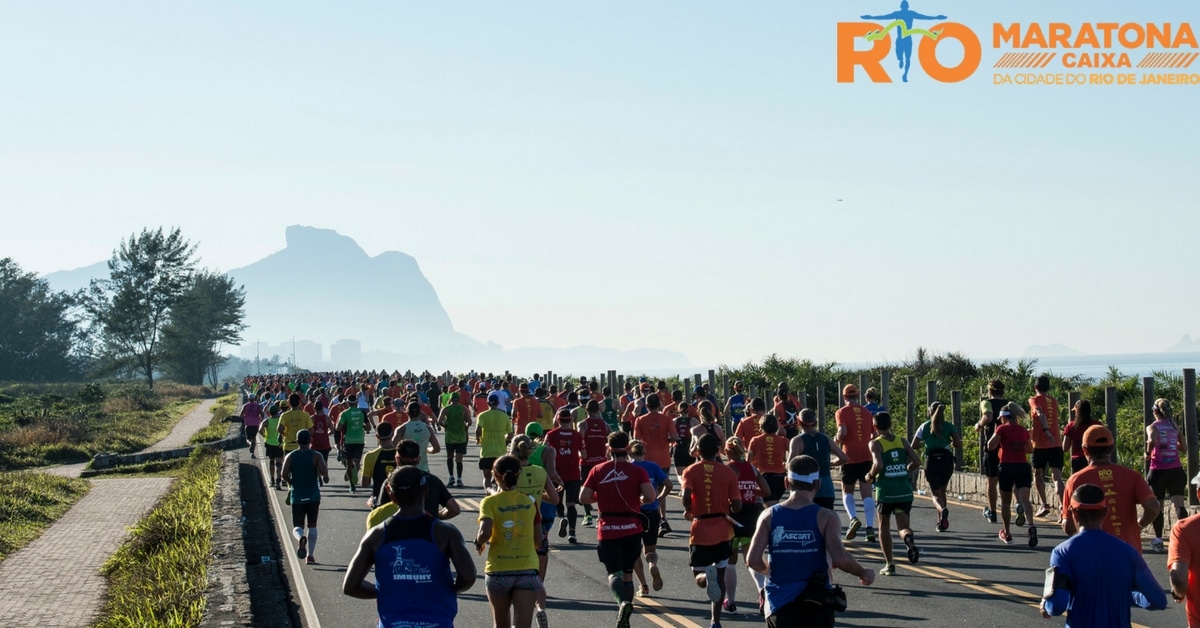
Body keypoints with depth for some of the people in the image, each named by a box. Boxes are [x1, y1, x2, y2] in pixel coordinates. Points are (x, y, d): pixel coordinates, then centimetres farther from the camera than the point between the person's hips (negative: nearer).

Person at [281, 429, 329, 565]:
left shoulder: (290, 456, 1)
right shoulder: (316, 456, -3)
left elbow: (284, 474, -10)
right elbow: (324, 472, -17)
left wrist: (291, 483, 8)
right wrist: (325, 476, 6)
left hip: (297, 496, 0)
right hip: (313, 496, 0)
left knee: (297, 526, 5)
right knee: (312, 526, 11)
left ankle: (300, 538, -29)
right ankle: (310, 555, 5)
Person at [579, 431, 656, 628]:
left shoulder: (598, 471, 0)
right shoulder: (637, 471, -3)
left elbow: (584, 497, -3)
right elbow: (650, 496, -15)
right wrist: (640, 500, 8)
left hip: (607, 529, -1)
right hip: (632, 529, 1)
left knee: (614, 573, -4)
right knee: (627, 572, 17)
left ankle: (623, 602, -35)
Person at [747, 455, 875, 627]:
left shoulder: (770, 516, -1)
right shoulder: (826, 517, -7)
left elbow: (753, 560, -8)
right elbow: (841, 559, -19)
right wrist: (863, 573, 0)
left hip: (779, 604, 2)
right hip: (815, 606, -2)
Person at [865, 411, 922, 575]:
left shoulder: (875, 443, -3)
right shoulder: (902, 441, 9)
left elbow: (878, 464, -19)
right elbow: (917, 462, 2)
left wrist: (871, 476, 0)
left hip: (885, 489, -3)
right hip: (904, 490, 3)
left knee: (884, 526, 15)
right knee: (903, 526, 6)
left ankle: (889, 564, 13)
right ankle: (908, 537, -31)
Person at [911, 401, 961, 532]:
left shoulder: (924, 426, 5)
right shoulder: (949, 426, 5)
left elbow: (914, 446, 7)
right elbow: (959, 445, -2)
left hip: (931, 460, -1)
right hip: (946, 460, 2)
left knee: (935, 493, 0)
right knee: (942, 491, 20)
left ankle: (942, 510, -35)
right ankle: (941, 522, 19)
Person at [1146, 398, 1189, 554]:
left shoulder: (1153, 427, -2)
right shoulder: (1175, 427, 11)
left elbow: (1152, 440, -23)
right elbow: (1183, 446, 16)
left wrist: (1148, 453, -7)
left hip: (1158, 470, -3)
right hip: (1176, 470, 3)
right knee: (1179, 504, -8)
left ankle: (1158, 541, 17)